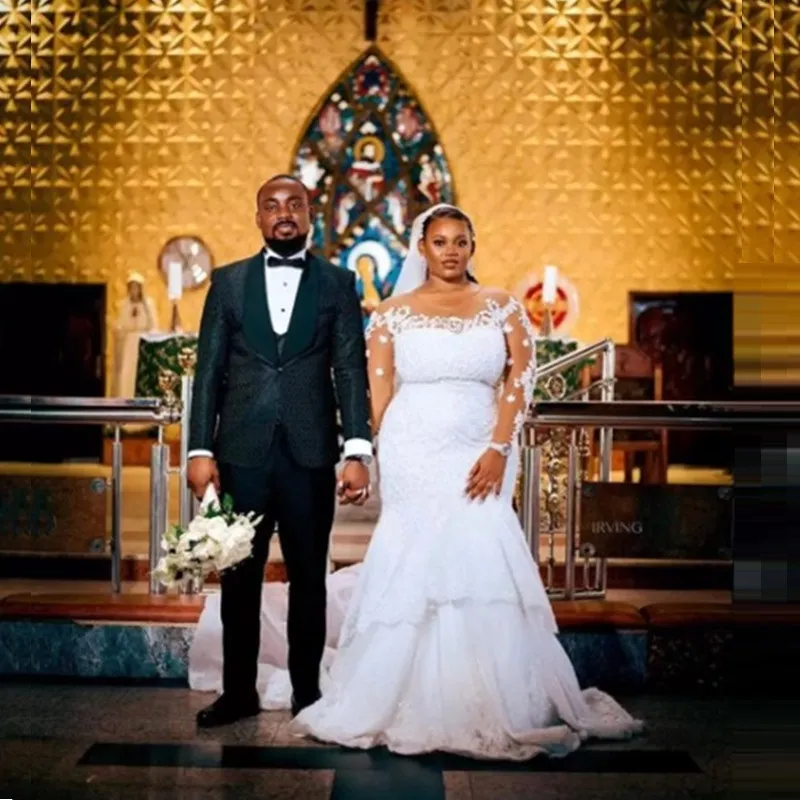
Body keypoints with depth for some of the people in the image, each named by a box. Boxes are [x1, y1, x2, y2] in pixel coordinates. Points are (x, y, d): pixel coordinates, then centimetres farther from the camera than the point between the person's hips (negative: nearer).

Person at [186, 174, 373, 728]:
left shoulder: (338, 283, 6)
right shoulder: (228, 281, 9)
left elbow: (351, 371, -1)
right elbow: (209, 371, 5)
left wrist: (358, 452, -11)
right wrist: (201, 450, -3)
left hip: (310, 455, -1)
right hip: (241, 453, 1)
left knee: (309, 579, 9)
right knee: (239, 577, 7)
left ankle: (307, 691, 22)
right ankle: (239, 690, 20)